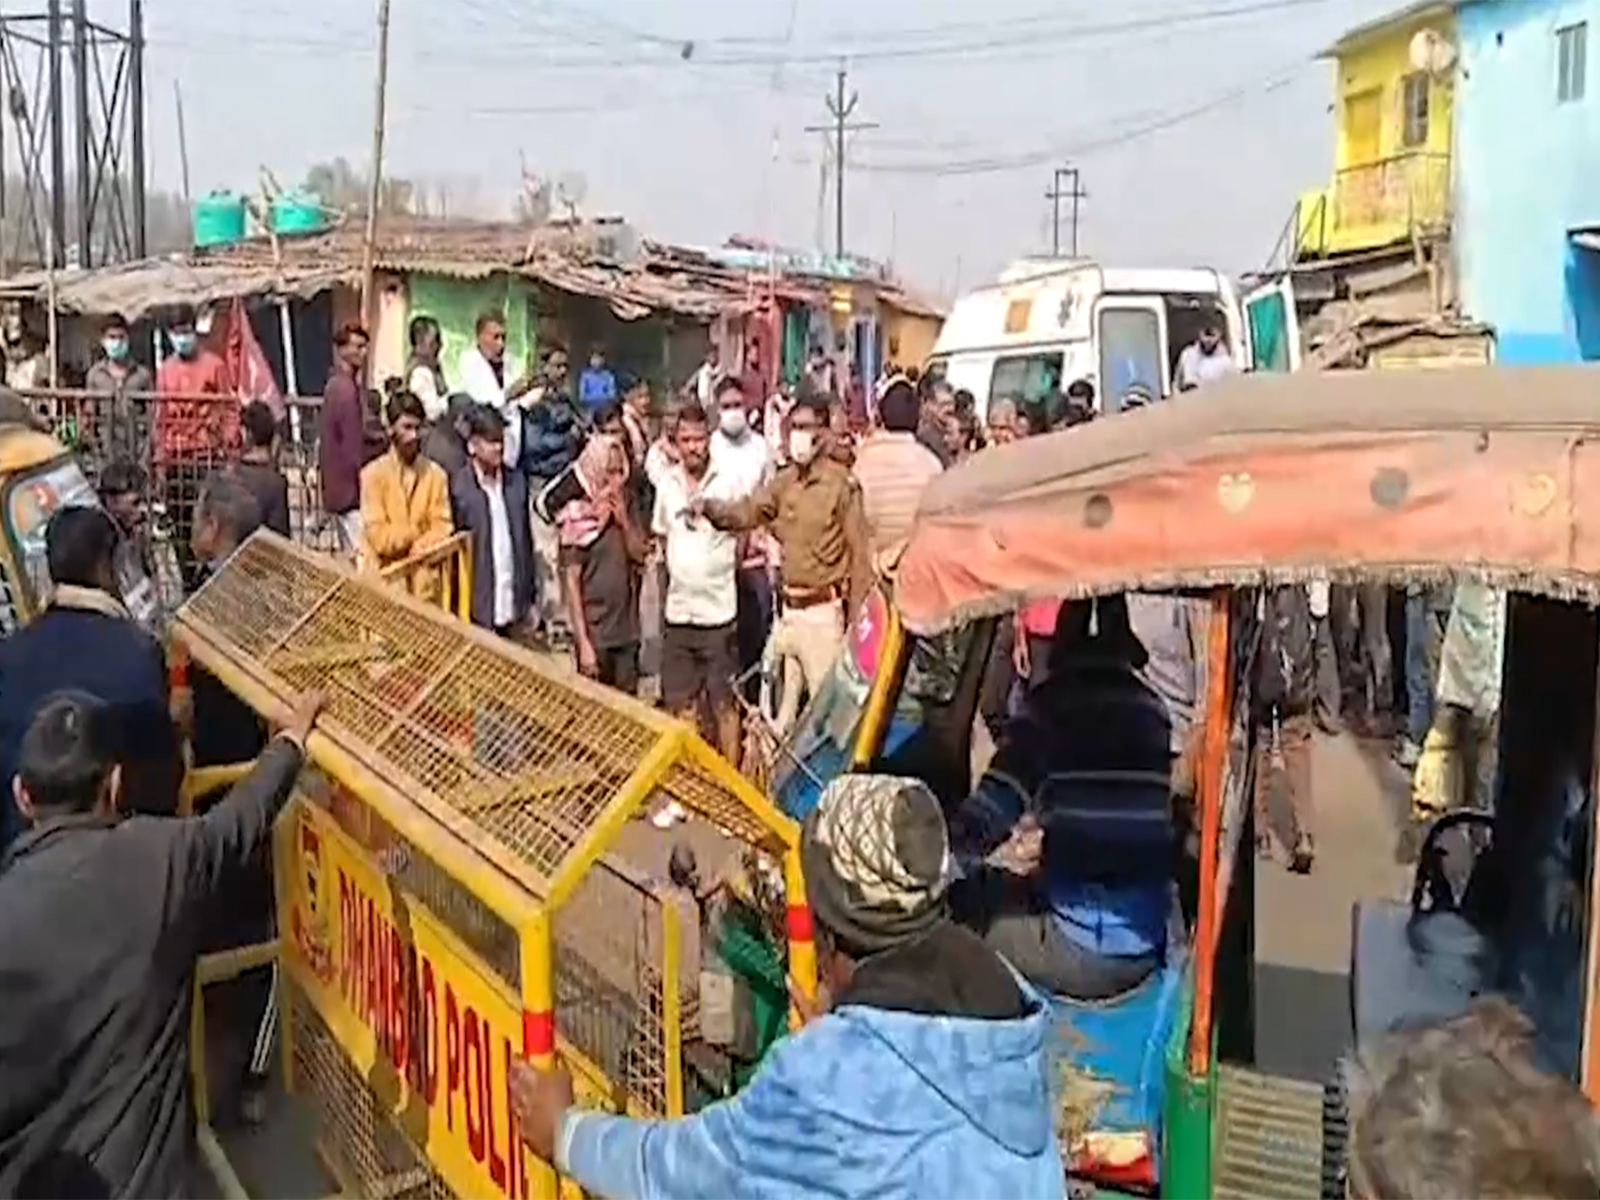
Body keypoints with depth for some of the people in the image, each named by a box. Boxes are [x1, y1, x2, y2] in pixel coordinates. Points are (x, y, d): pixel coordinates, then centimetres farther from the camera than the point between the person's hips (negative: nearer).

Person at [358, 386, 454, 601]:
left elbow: (442, 530, 0)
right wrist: (417, 533, -2)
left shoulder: (436, 474, 3)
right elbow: (379, 537, -9)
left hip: (424, 582, 2)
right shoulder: (373, 473, -4)